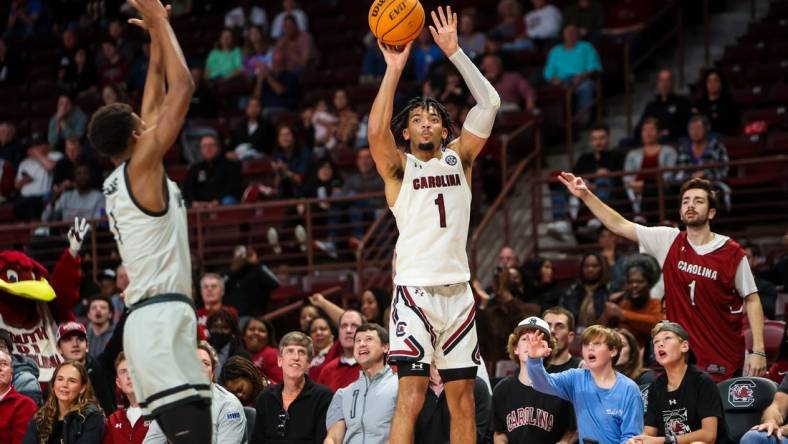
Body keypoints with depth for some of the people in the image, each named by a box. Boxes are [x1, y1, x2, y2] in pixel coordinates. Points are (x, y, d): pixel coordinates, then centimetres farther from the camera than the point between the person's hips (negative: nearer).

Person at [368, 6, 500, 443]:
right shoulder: (399, 165, 4)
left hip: (458, 289, 5)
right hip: (416, 289, -5)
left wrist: (454, 52, -1)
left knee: (463, 399, 7)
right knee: (411, 396, -14)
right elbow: (376, 132, -18)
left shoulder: (459, 157, 14)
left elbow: (489, 103, 5)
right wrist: (394, 69, -18)